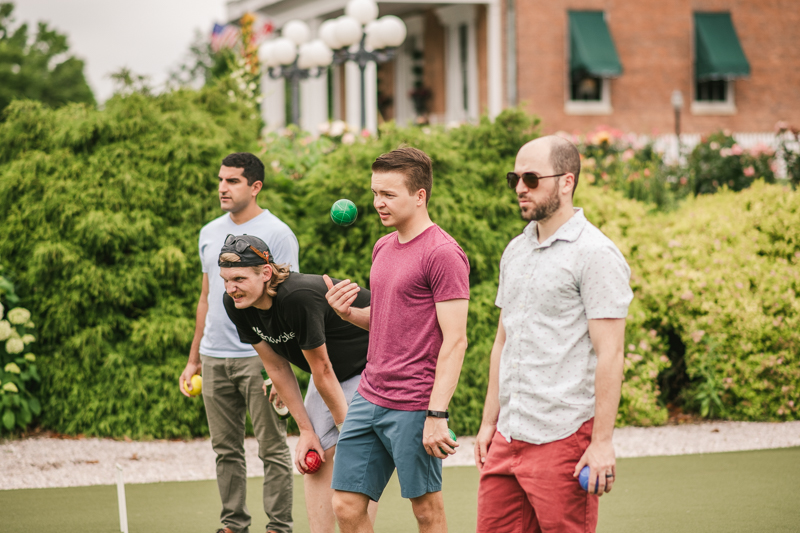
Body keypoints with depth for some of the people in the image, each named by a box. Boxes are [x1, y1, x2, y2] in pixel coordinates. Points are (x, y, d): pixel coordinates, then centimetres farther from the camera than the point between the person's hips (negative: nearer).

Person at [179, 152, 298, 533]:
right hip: (214, 358, 6)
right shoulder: (210, 233, 14)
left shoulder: (276, 234, -5)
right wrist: (194, 359, 19)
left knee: (272, 448, -3)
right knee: (226, 448, 9)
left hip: (259, 356, -6)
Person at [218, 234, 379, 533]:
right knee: (318, 456, 3)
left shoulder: (298, 298, -38)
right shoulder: (235, 304, -15)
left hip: (372, 364, -8)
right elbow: (277, 367, -5)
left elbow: (322, 371, -27)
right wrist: (306, 430, -4)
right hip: (335, 367, 8)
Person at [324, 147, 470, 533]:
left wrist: (437, 415, -20)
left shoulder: (443, 253, -12)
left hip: (414, 407, -8)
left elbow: (454, 341, -15)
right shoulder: (383, 247, 15)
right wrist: (348, 312, 4)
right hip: (369, 397, 8)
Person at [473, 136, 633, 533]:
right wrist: (489, 421, 18)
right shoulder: (515, 252, 16)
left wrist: (602, 441, -17)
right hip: (507, 438, 7)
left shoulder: (595, 254, -9)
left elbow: (609, 354, -13)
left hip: (563, 438, -7)